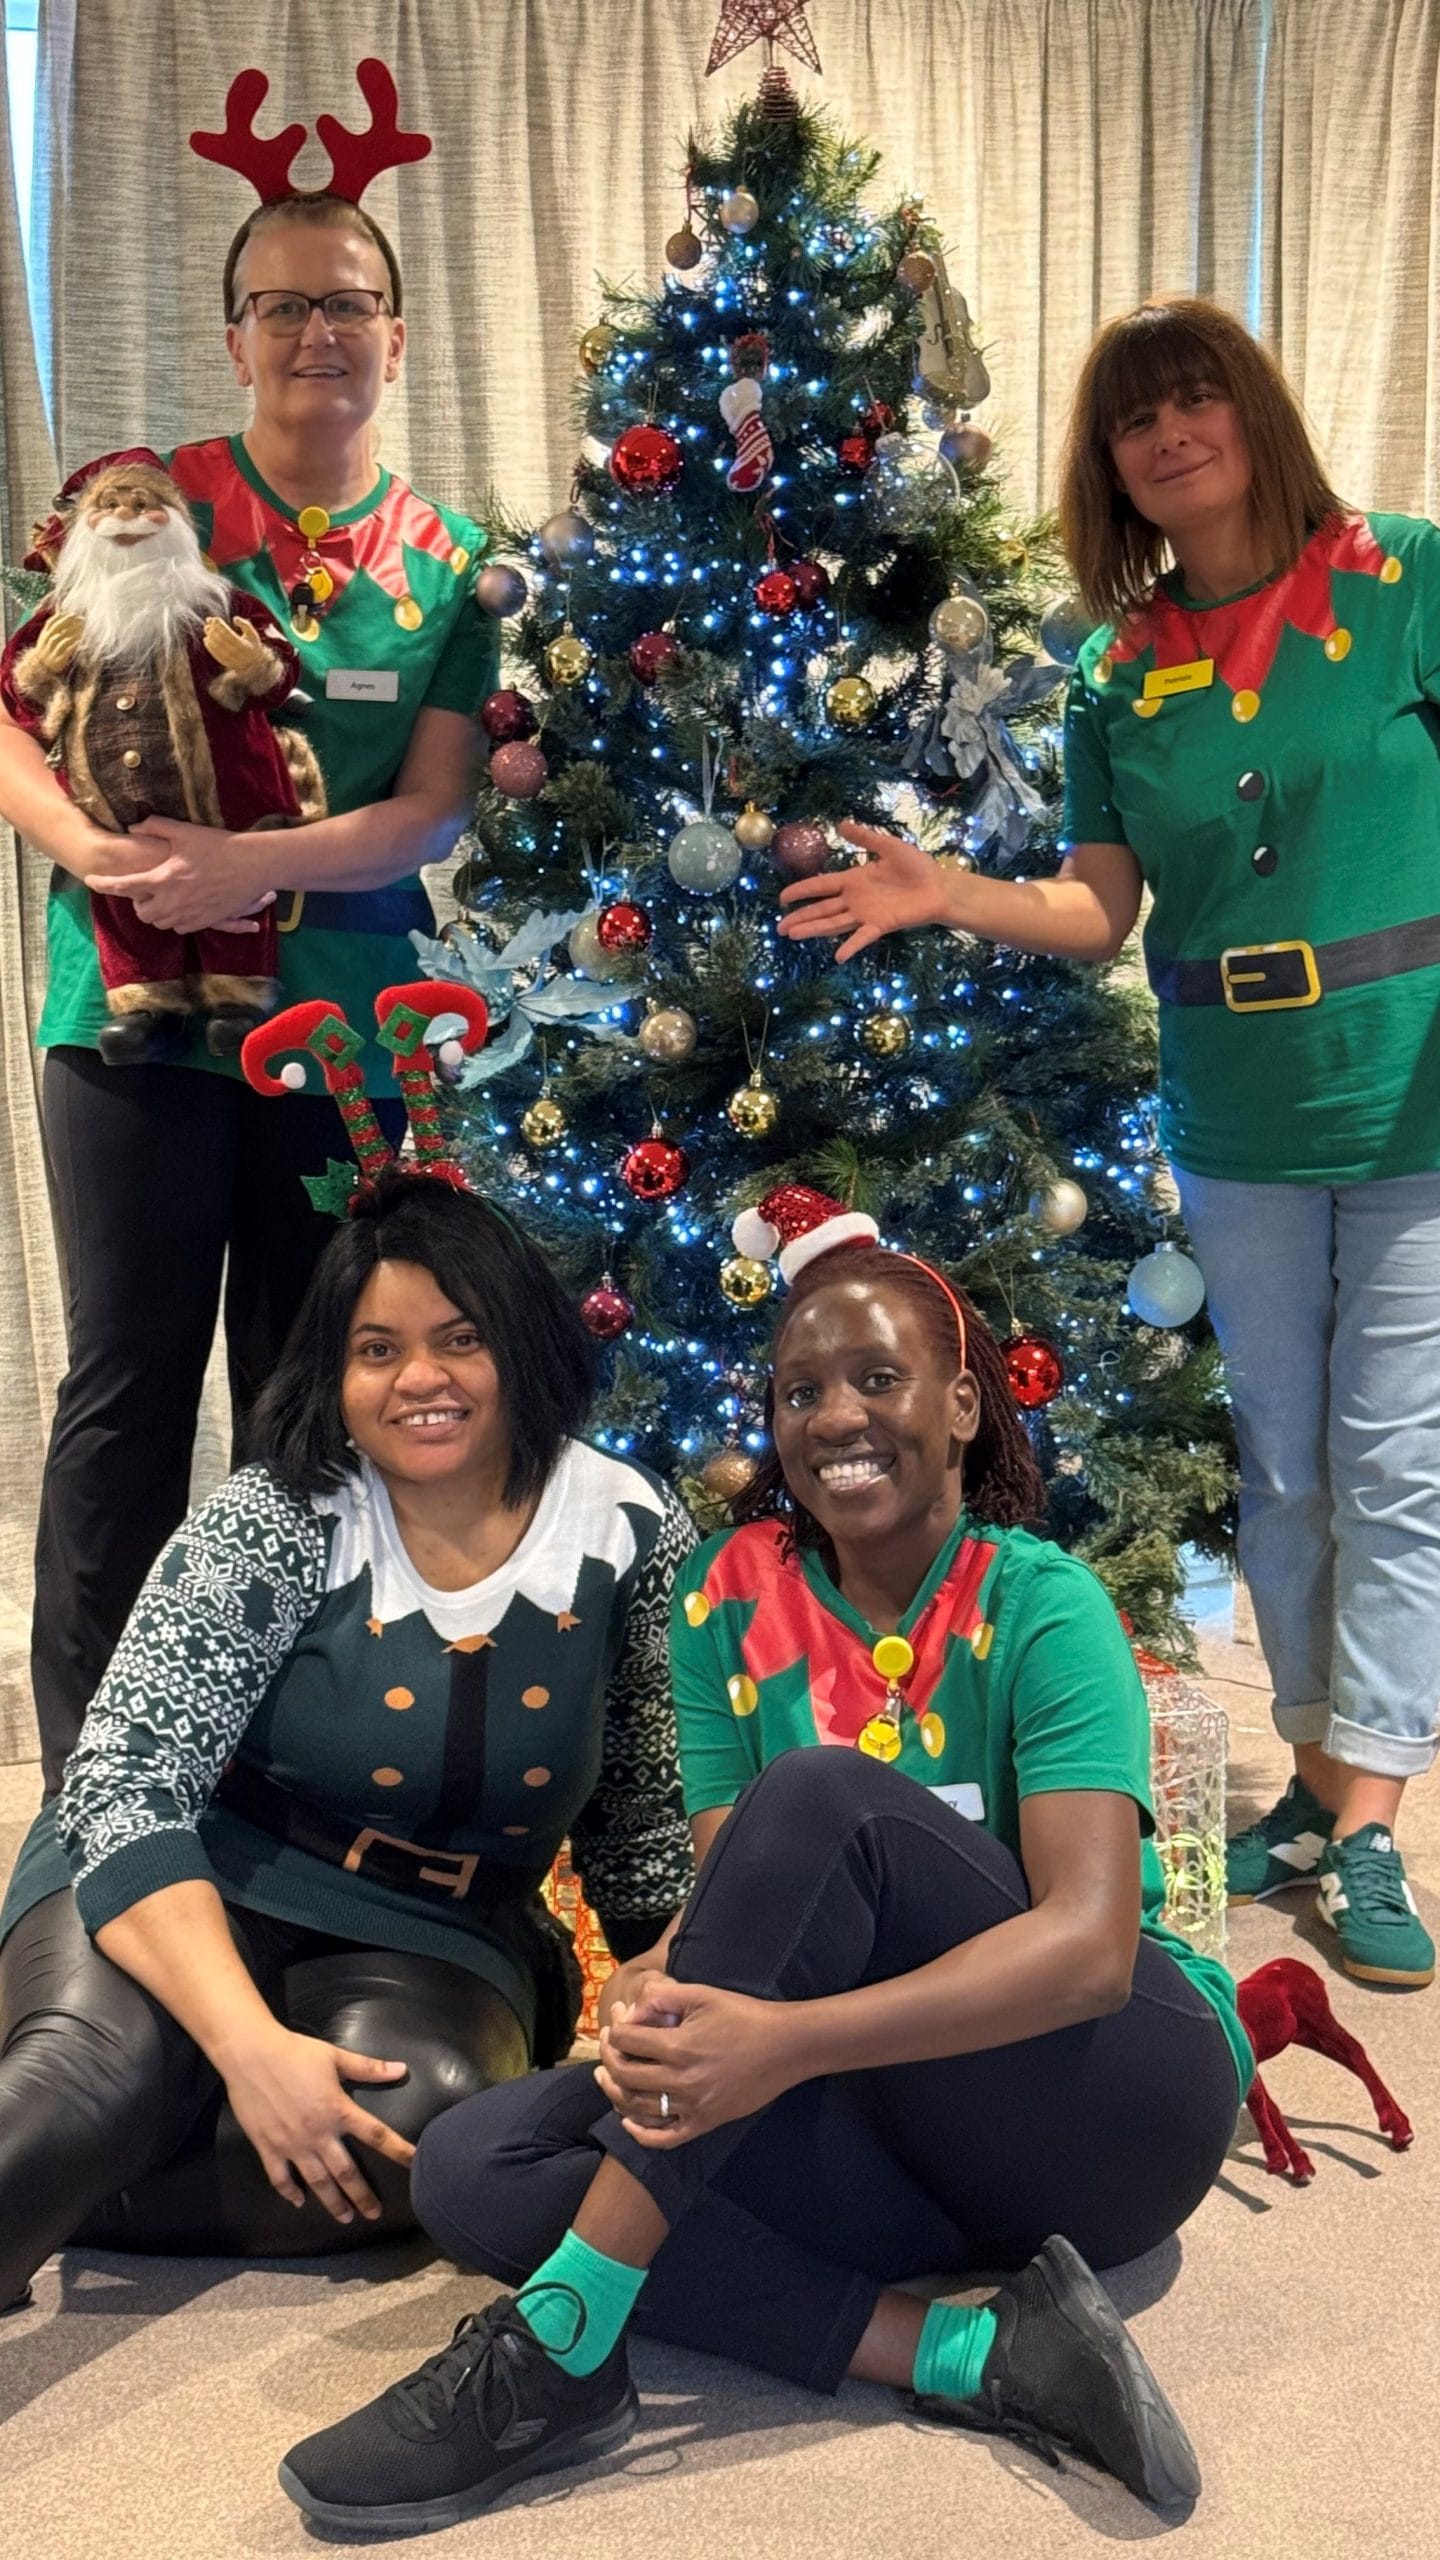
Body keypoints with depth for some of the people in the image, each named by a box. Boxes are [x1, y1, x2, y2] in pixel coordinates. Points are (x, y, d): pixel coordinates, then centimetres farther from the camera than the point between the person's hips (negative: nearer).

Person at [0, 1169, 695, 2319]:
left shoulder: (635, 1537, -4)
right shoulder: (271, 1524, -11)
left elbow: (647, 1823, 10)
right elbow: (126, 1788, -19)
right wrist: (251, 2044, -32)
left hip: (431, 1946, 3)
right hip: (189, 1903, -2)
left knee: (408, 2125, -33)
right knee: (99, 2072, -37)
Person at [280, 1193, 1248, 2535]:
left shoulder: (1042, 1608, -12)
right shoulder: (734, 1601, 1)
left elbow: (1091, 1941, -25)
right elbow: (737, 1888, -4)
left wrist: (790, 2041, -38)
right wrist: (665, 1987, -29)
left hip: (1119, 2091, -5)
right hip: (903, 2127, 5)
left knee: (821, 1795, -30)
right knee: (474, 2168, -18)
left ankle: (554, 2347, -28)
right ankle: (978, 2357, -25)